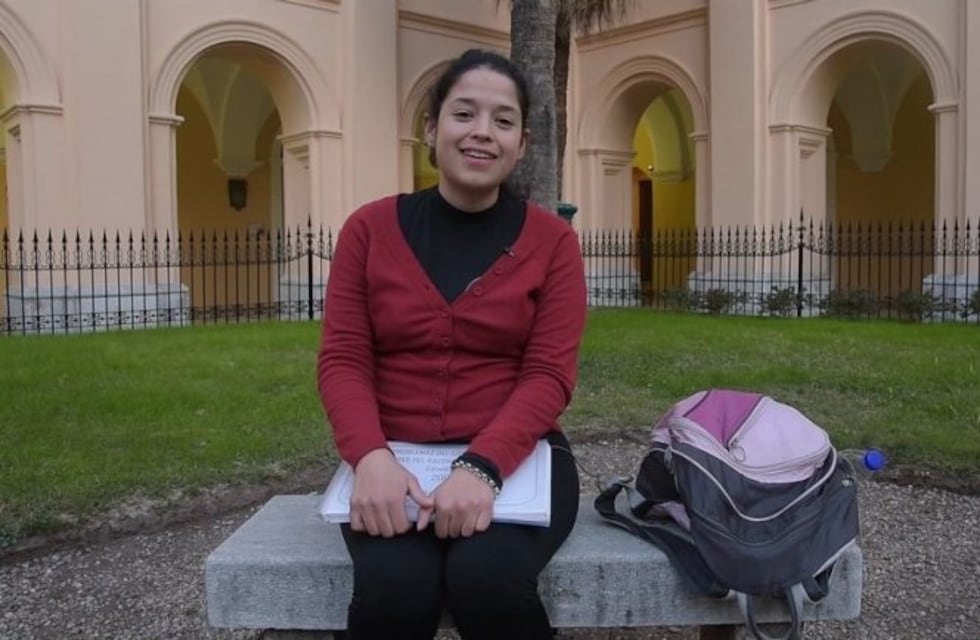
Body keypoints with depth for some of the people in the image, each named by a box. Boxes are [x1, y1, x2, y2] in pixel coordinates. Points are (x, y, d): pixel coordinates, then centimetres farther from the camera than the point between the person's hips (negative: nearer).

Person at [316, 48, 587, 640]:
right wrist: (371, 458, -19)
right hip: (394, 458, 1)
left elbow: (549, 374, -6)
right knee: (394, 589, -29)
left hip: (514, 458, 0)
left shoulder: (551, 239, 2)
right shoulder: (370, 229, 5)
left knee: (487, 580, -30)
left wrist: (482, 467, -23)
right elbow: (342, 359, 0)